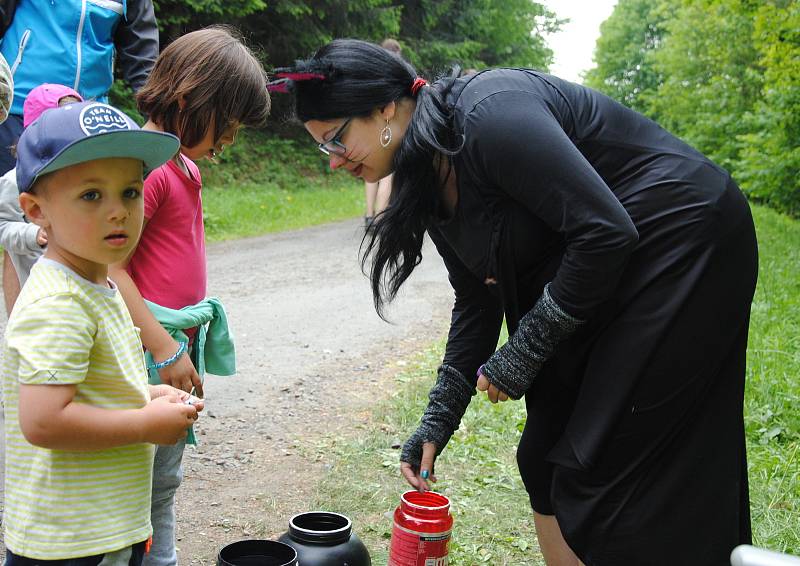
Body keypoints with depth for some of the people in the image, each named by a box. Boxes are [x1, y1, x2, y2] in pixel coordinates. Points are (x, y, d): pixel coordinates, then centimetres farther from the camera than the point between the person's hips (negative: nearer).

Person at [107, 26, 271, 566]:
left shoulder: (186, 166, 13)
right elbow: (111, 268, -22)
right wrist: (164, 348, -21)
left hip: (179, 342, 10)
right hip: (147, 347, -10)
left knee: (164, 480, 20)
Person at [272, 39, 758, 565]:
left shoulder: (487, 116, -26)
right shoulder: (429, 180, 3)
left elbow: (606, 232, -27)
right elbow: (477, 301, 9)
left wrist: (528, 348, -18)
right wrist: (438, 420, 7)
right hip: (602, 271, 9)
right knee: (546, 457, 9)